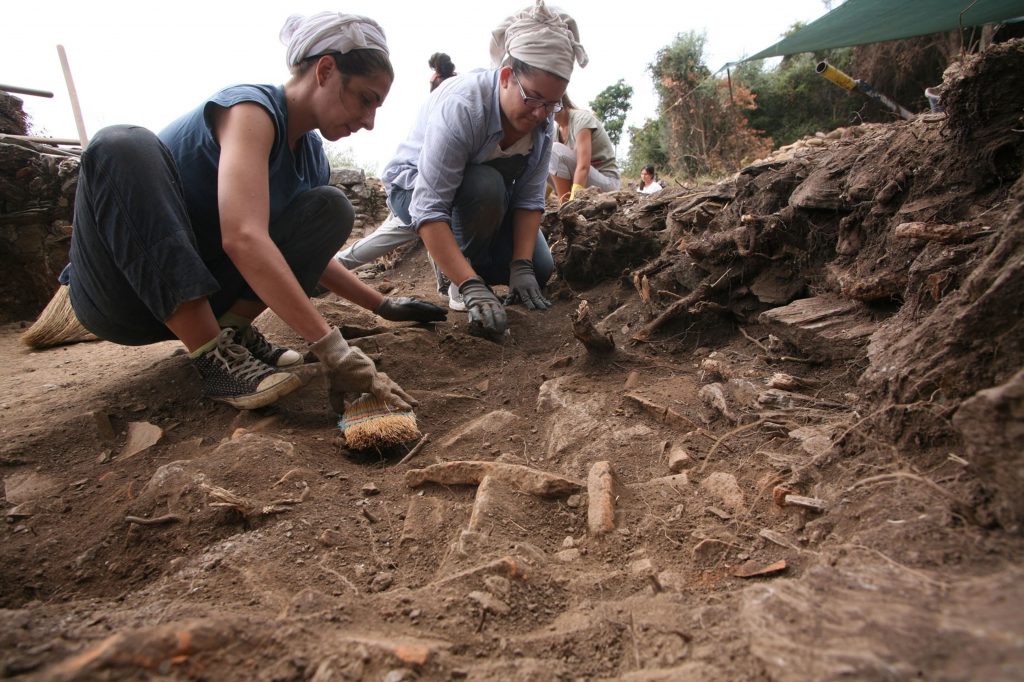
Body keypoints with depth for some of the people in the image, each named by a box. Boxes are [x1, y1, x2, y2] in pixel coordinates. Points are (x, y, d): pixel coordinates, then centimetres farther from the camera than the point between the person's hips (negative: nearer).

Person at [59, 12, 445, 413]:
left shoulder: (313, 156, 3)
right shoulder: (251, 108, -20)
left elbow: (307, 255, 17)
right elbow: (244, 238, -36)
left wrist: (384, 306, 11)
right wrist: (334, 352, -41)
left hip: (201, 294, 6)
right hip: (120, 289, -6)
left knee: (331, 207, -5)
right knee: (124, 147, -34)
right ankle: (214, 357, -31)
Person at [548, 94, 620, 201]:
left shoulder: (581, 118, -16)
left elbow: (583, 166, -28)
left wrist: (572, 203, -38)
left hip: (606, 182, -7)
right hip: (585, 181, 8)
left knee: (556, 150, -23)